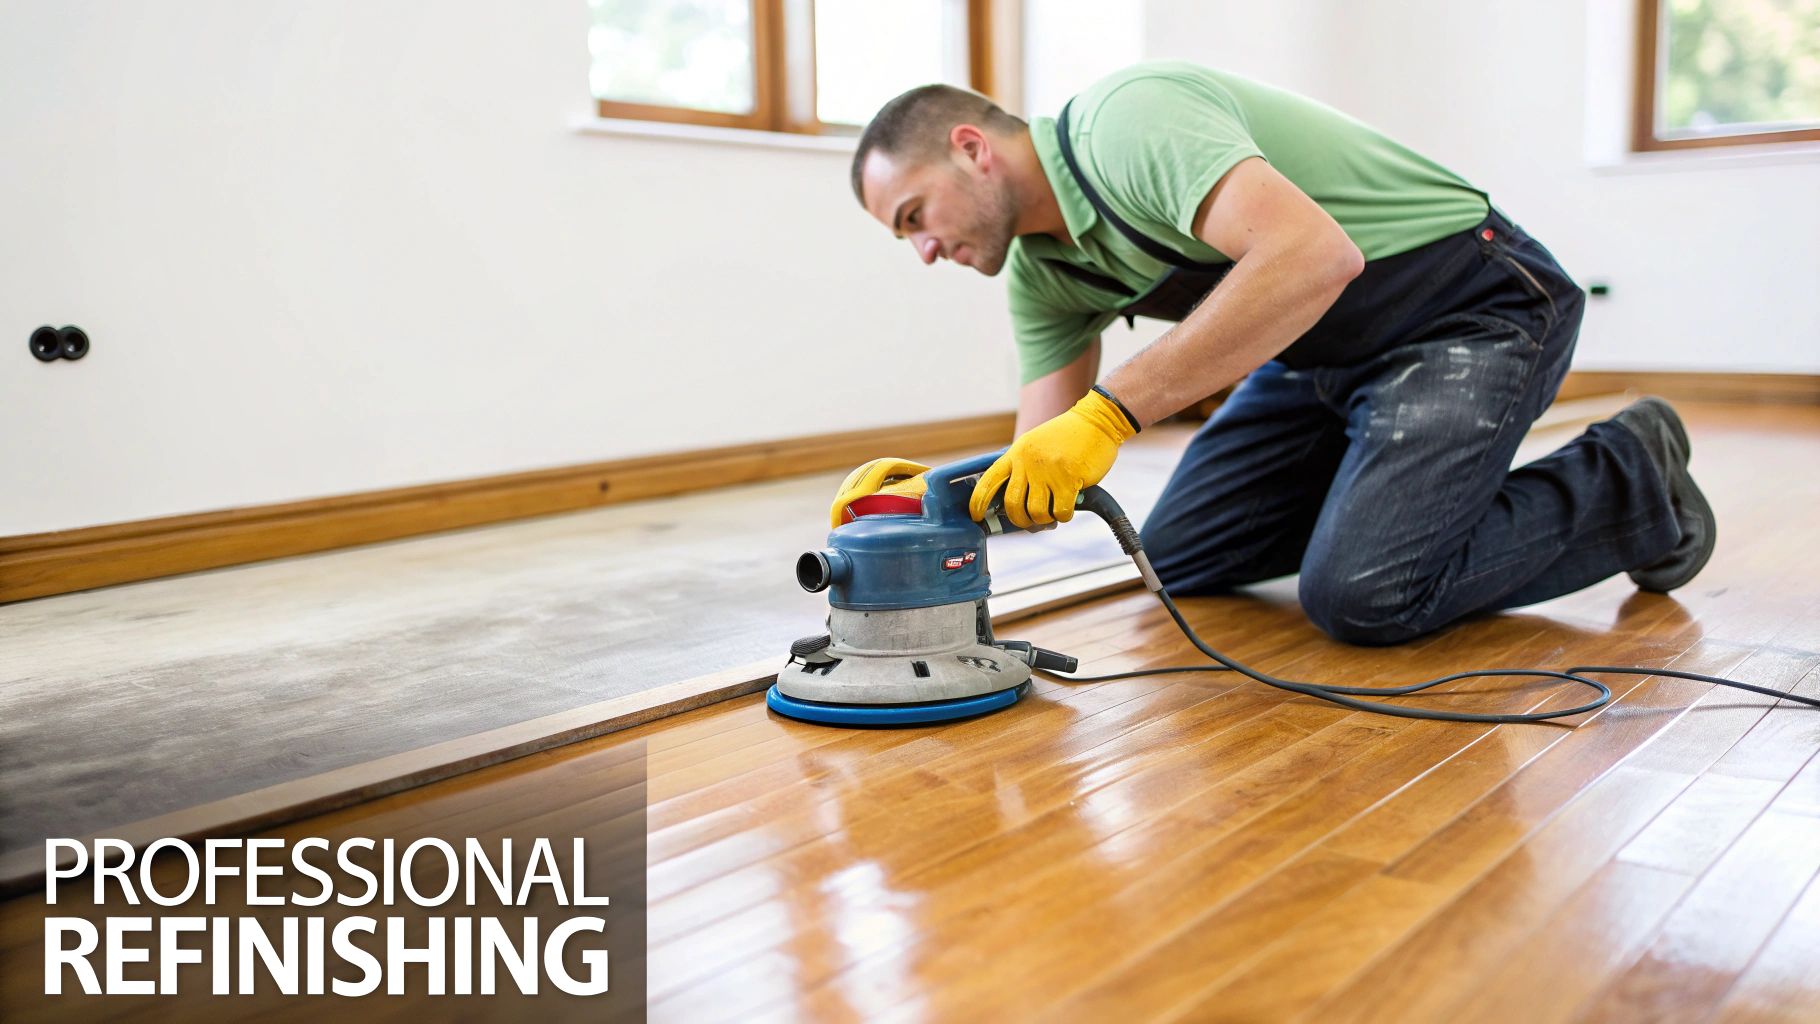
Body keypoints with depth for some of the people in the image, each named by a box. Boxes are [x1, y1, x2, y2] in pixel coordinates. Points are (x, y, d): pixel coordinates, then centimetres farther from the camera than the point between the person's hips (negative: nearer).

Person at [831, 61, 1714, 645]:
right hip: (1329, 349, 9)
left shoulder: (1126, 121, -25)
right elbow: (1043, 482, -1)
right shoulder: (1041, 271, 2)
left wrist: (1110, 411, -42)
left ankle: (1626, 486, 1)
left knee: (1359, 595, -23)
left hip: (1474, 306, -8)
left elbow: (1318, 255, -40)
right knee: (1175, 560, 7)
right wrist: (937, 491, -22)